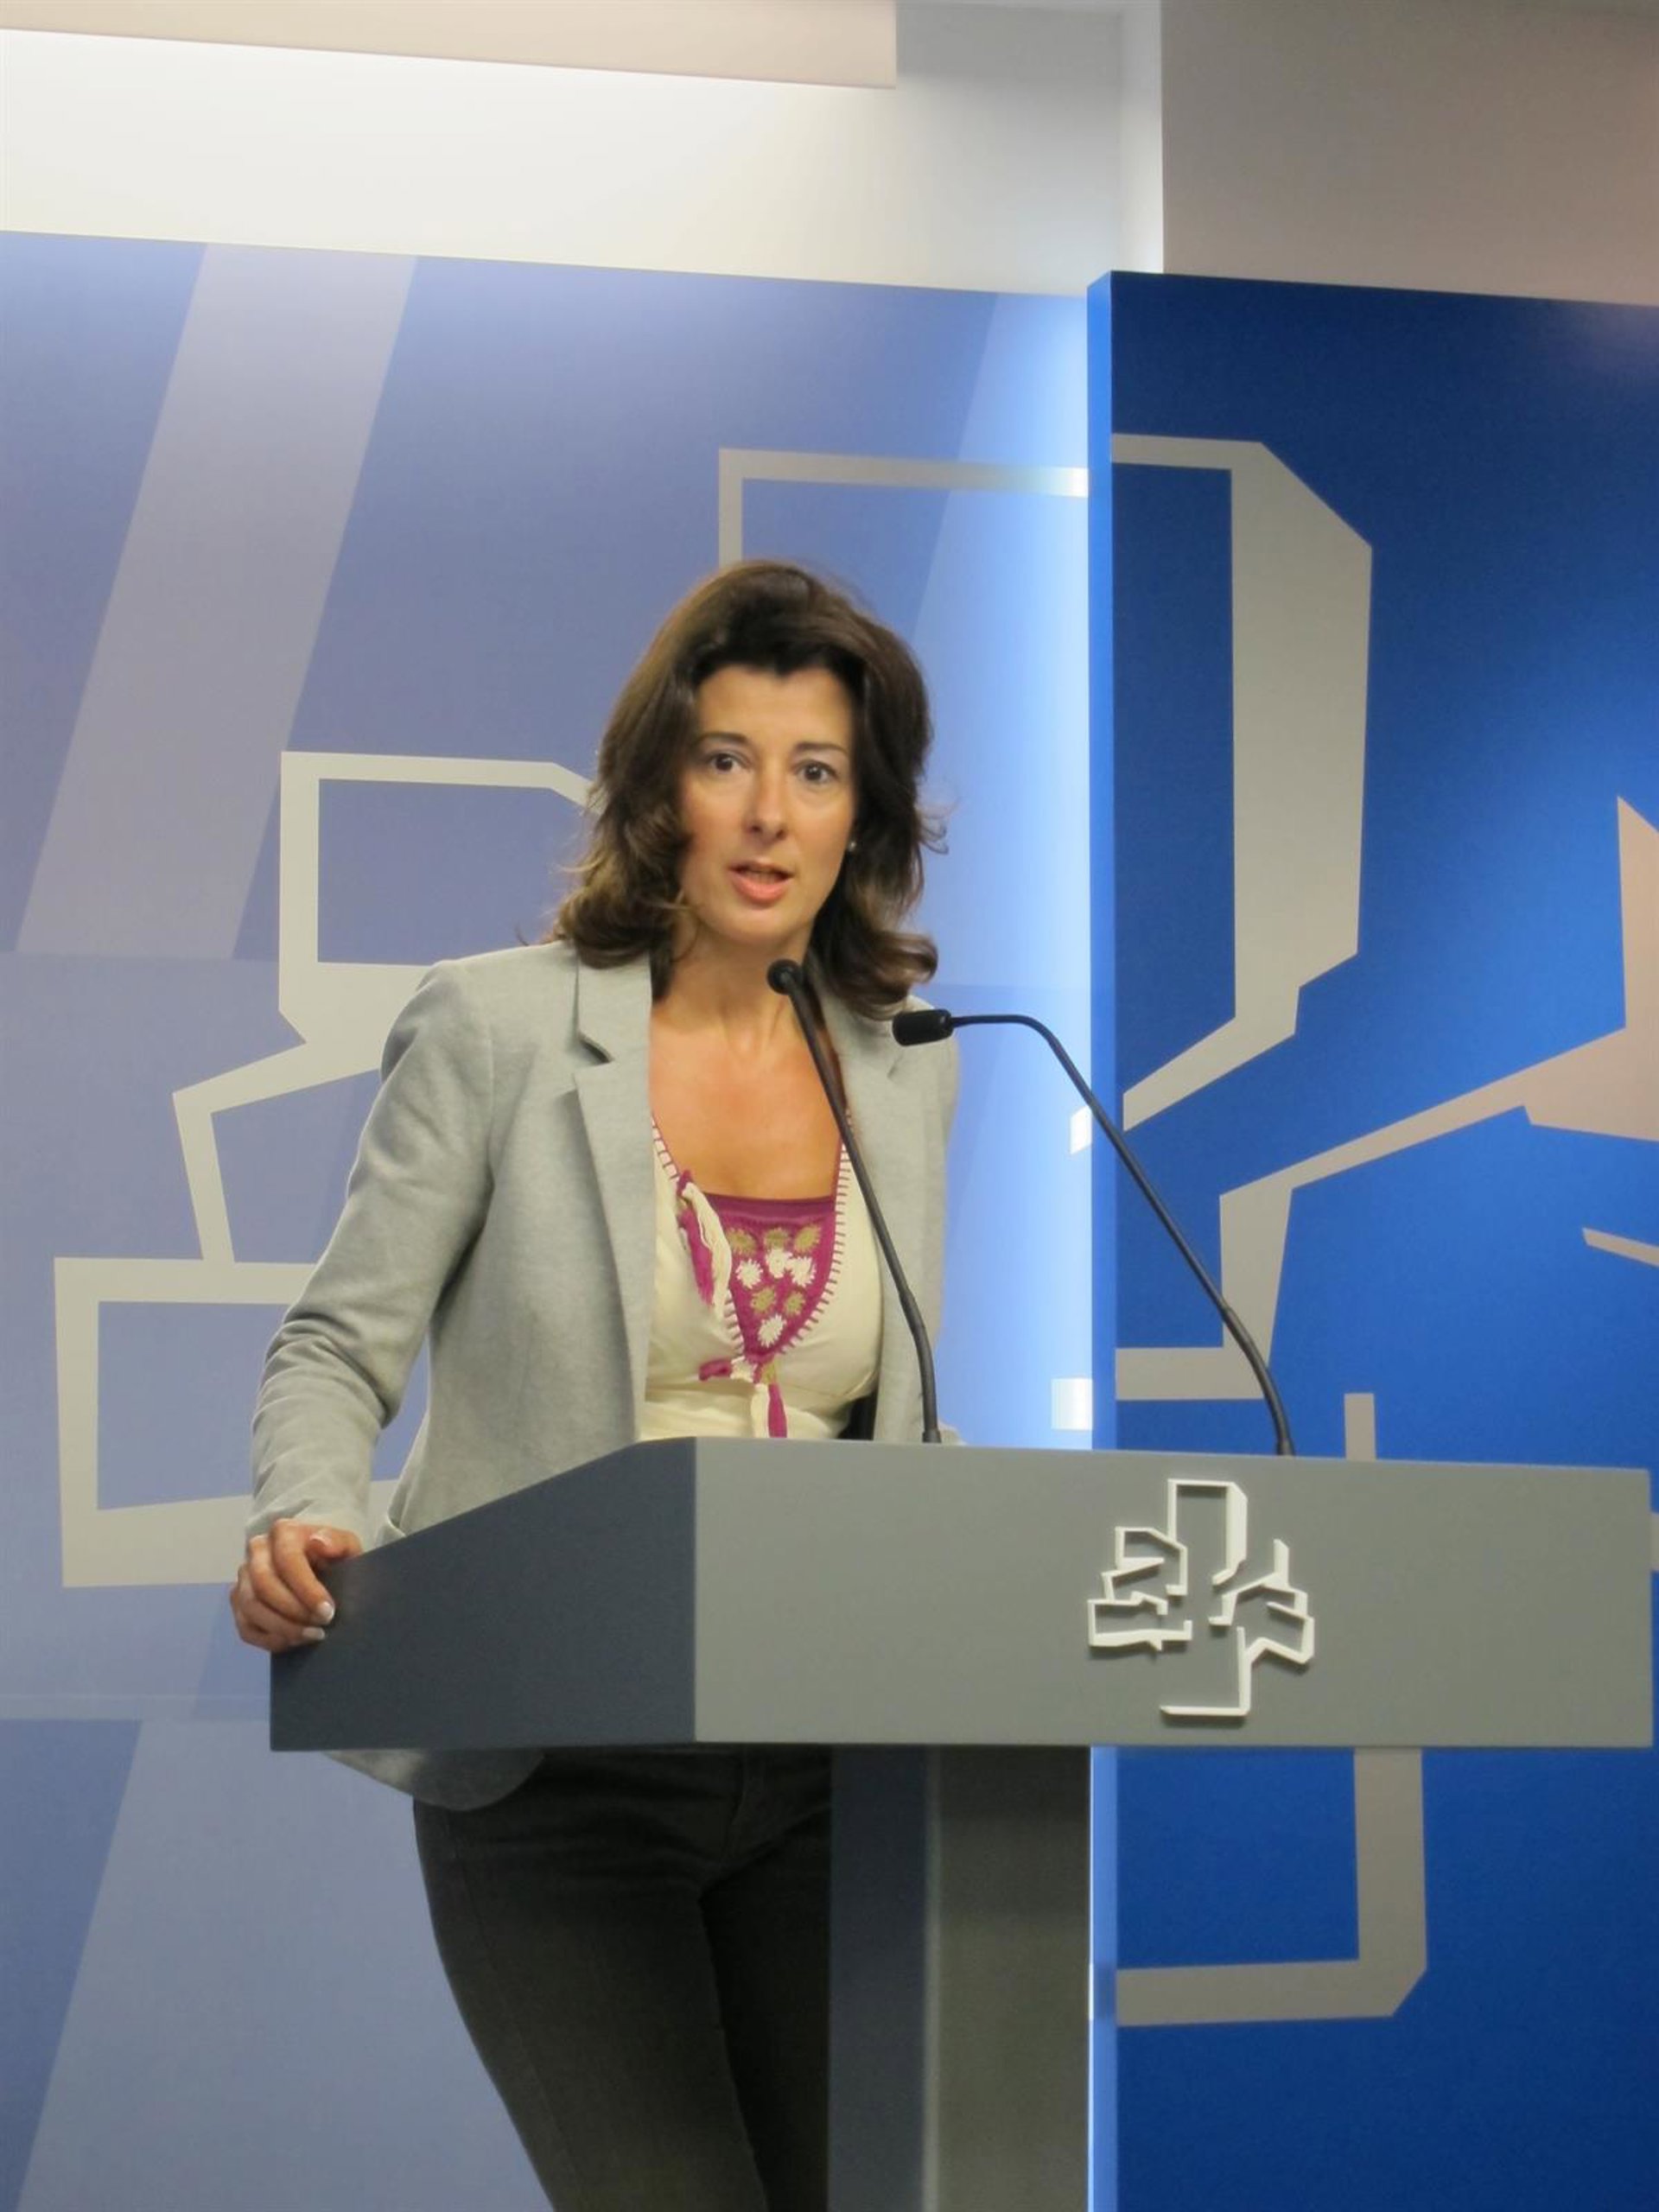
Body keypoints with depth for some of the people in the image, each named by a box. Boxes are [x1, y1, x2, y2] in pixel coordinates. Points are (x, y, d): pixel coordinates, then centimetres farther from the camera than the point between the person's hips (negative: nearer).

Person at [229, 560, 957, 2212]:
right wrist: (305, 1528, -19)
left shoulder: (916, 1084, 10)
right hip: (559, 1777, -4)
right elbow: (340, 1346, 0)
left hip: (821, 1772, 4)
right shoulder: (495, 1027, 0)